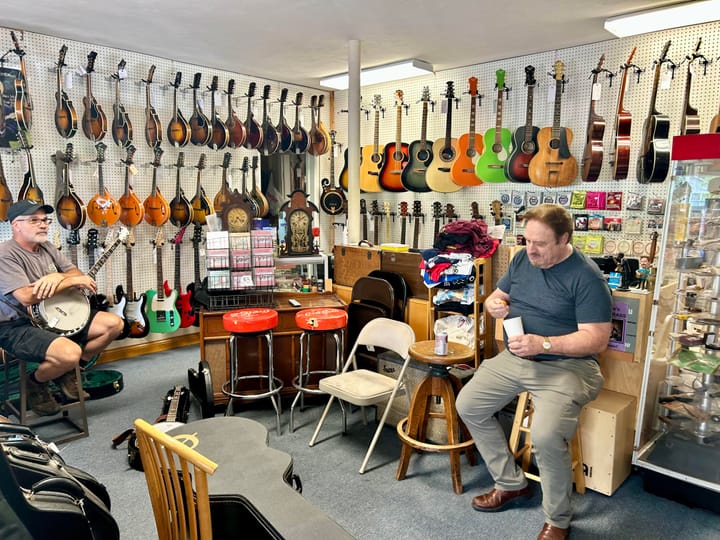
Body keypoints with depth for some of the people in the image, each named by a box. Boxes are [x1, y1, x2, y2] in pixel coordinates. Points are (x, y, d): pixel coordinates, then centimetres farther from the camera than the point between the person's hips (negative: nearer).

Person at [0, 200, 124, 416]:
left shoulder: (47, 247, 10)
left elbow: (79, 275, 6)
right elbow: (26, 297, -27)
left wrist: (58, 277, -17)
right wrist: (70, 280, -21)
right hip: (18, 327, -8)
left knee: (114, 323, -2)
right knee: (70, 352, -34)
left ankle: (68, 371, 11)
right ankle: (36, 383, 1)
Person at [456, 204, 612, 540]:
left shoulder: (586, 277, -15)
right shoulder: (522, 259, 5)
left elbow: (597, 339, -18)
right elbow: (496, 297, 16)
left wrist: (544, 344, -29)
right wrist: (494, 305, -9)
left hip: (565, 366, -7)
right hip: (513, 358, 8)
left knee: (545, 435, -29)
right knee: (467, 405, 3)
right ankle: (511, 484, 21)